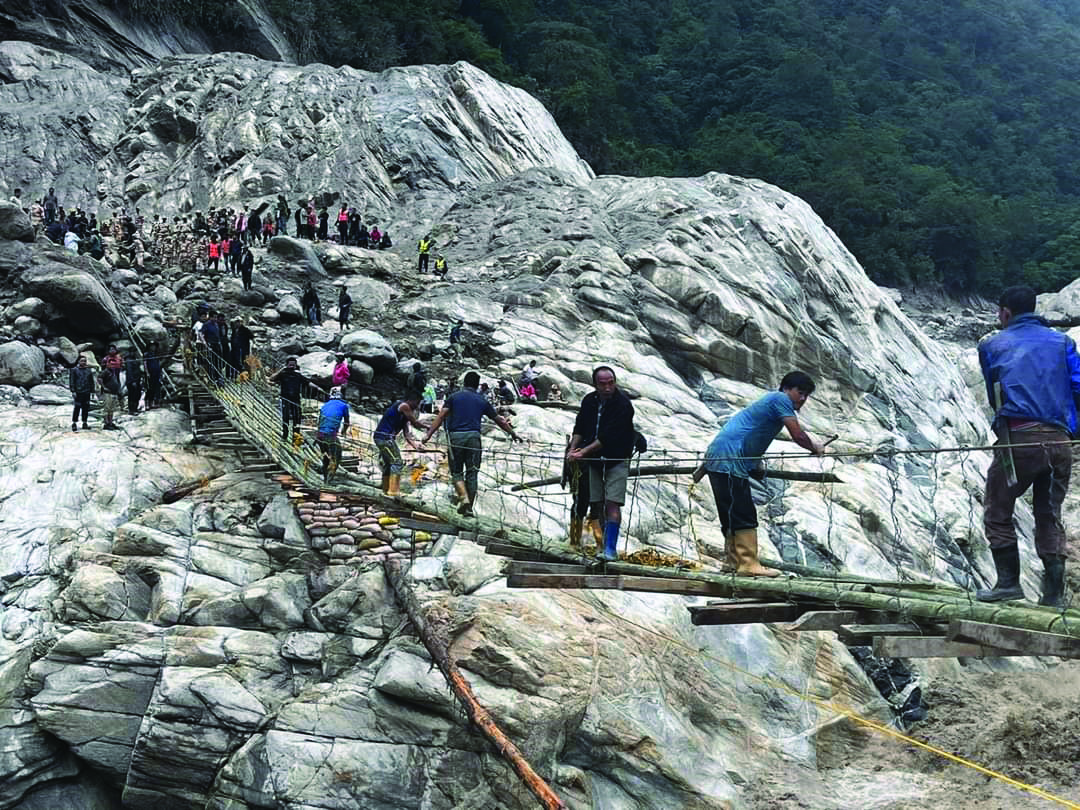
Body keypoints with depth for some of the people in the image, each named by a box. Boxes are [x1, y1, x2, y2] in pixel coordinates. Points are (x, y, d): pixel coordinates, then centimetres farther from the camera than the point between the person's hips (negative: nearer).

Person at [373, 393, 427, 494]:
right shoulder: (404, 406, -9)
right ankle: (394, 490, -13)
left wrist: (414, 444, 3)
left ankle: (386, 489, 24)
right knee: (397, 462, -10)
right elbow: (415, 423, -8)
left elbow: (406, 433, 16)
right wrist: (427, 426, 7)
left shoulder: (405, 414, 20)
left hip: (379, 437, 10)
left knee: (388, 463, 18)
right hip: (385, 437, -10)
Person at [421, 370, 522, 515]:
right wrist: (513, 434, 31)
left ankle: (463, 497, -17)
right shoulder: (482, 401, 13)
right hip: (473, 436, 1)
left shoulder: (454, 397, 9)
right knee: (472, 473, 7)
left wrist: (429, 434, -6)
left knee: (456, 472, 8)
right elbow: (498, 420, 19)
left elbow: (441, 416, -3)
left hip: (455, 436, 0)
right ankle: (469, 507, 8)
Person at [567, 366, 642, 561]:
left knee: (612, 502, -14)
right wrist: (573, 449, -7)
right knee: (598, 503, 5)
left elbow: (608, 437, -23)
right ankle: (605, 545, 12)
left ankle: (611, 548, -15)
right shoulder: (589, 401, 3)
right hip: (595, 459, 6)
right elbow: (580, 427, 10)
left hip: (617, 459, -6)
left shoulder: (622, 404, -17)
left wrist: (583, 452, -23)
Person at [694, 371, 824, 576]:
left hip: (718, 458, 10)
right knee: (744, 515, -11)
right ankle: (748, 565, -13)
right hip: (729, 460, -10)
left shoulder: (770, 401, 27)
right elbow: (797, 435, -8)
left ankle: (733, 561, 18)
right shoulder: (781, 399, -3)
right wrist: (815, 448, 10)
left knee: (733, 514, 14)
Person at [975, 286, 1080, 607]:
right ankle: (1054, 593, 11)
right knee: (1050, 517, 13)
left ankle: (1008, 582, 3)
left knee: (997, 513, 9)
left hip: (1016, 439, -3)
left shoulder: (992, 346, 12)